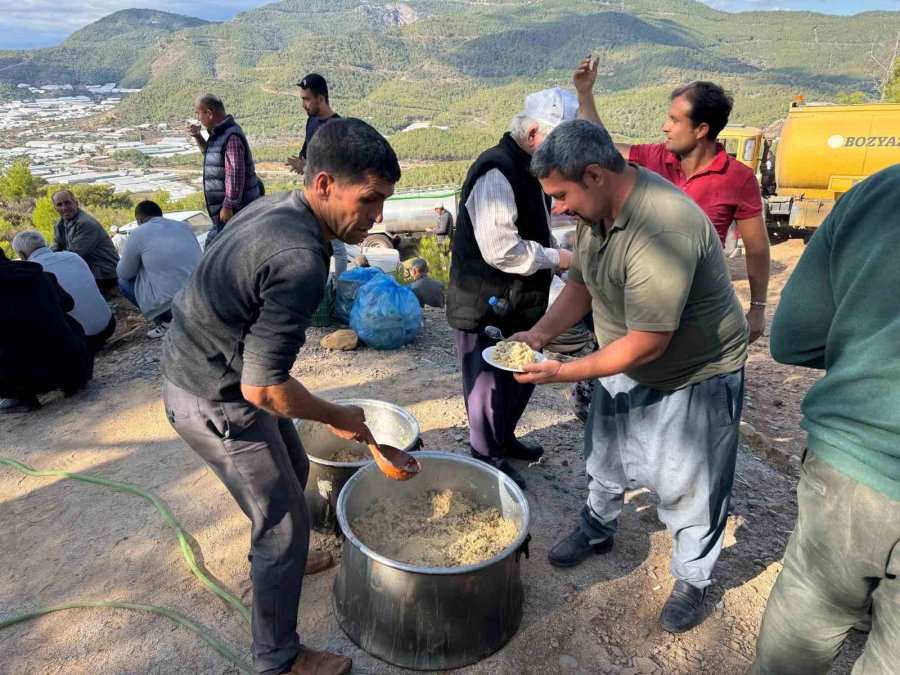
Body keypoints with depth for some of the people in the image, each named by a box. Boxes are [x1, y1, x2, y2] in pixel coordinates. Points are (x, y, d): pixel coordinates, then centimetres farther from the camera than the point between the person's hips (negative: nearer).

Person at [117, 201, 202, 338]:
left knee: (124, 281, 18)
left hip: (172, 303, -6)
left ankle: (165, 322, 6)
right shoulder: (184, 226, 14)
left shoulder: (138, 234, 1)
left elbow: (124, 273, 10)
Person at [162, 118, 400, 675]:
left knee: (294, 471, 26)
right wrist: (340, 417, -13)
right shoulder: (301, 261, -32)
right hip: (217, 403, -9)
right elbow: (264, 389, -29)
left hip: (197, 369, 9)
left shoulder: (277, 206, -3)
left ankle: (279, 557, 54)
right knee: (285, 520, 5)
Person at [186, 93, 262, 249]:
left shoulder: (231, 137, -19)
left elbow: (235, 175, -25)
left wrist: (228, 206, -24)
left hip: (233, 212, -10)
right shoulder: (221, 134, 12)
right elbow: (214, 157, 31)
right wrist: (198, 138, 15)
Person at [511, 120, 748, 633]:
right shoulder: (597, 207, -9)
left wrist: (565, 373, -27)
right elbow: (581, 284, 3)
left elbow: (647, 343, -34)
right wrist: (540, 334, -12)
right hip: (625, 362, 8)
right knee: (607, 459, 22)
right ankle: (597, 532, 48)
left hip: (693, 374, -8)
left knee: (688, 486, 8)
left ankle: (693, 580, 34)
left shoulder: (662, 228, -36)